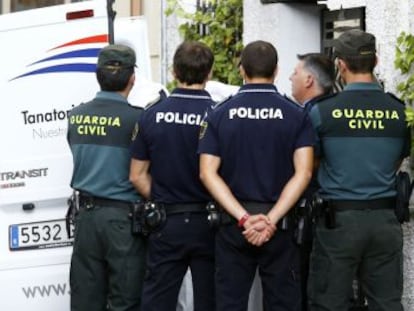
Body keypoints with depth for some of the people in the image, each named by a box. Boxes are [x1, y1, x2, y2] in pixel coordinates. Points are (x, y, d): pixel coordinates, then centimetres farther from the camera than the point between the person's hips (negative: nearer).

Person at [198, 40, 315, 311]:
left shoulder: (220, 115, 1)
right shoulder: (296, 115, -2)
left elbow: (208, 172, -6)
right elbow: (303, 173, -11)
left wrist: (243, 217, -11)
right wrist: (271, 219, -14)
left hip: (234, 222, 1)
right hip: (280, 224, -1)